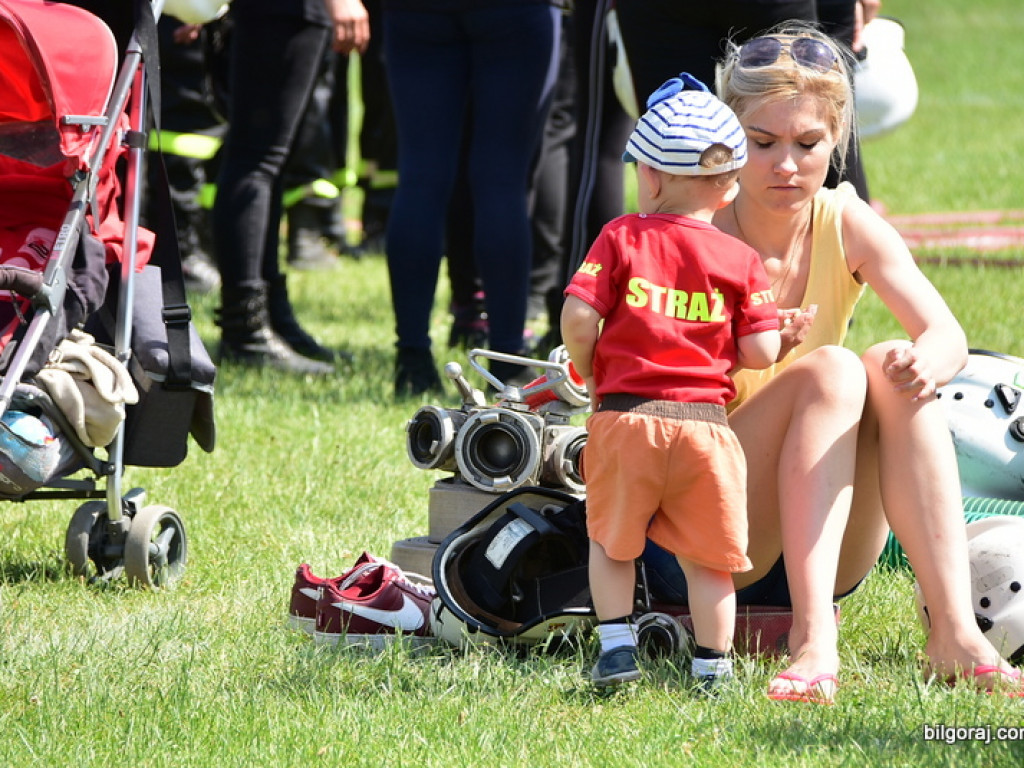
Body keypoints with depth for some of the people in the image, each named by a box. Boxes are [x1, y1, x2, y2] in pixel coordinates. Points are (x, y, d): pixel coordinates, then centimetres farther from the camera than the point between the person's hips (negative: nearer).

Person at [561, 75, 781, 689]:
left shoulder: (622, 239, 0)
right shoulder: (741, 260, 2)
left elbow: (577, 316, -9)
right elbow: (761, 353, -3)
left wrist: (590, 371, 9)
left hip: (624, 414, 0)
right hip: (705, 422, 0)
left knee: (612, 543, 17)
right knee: (706, 556, 10)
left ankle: (617, 645, 10)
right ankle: (714, 663, 12)